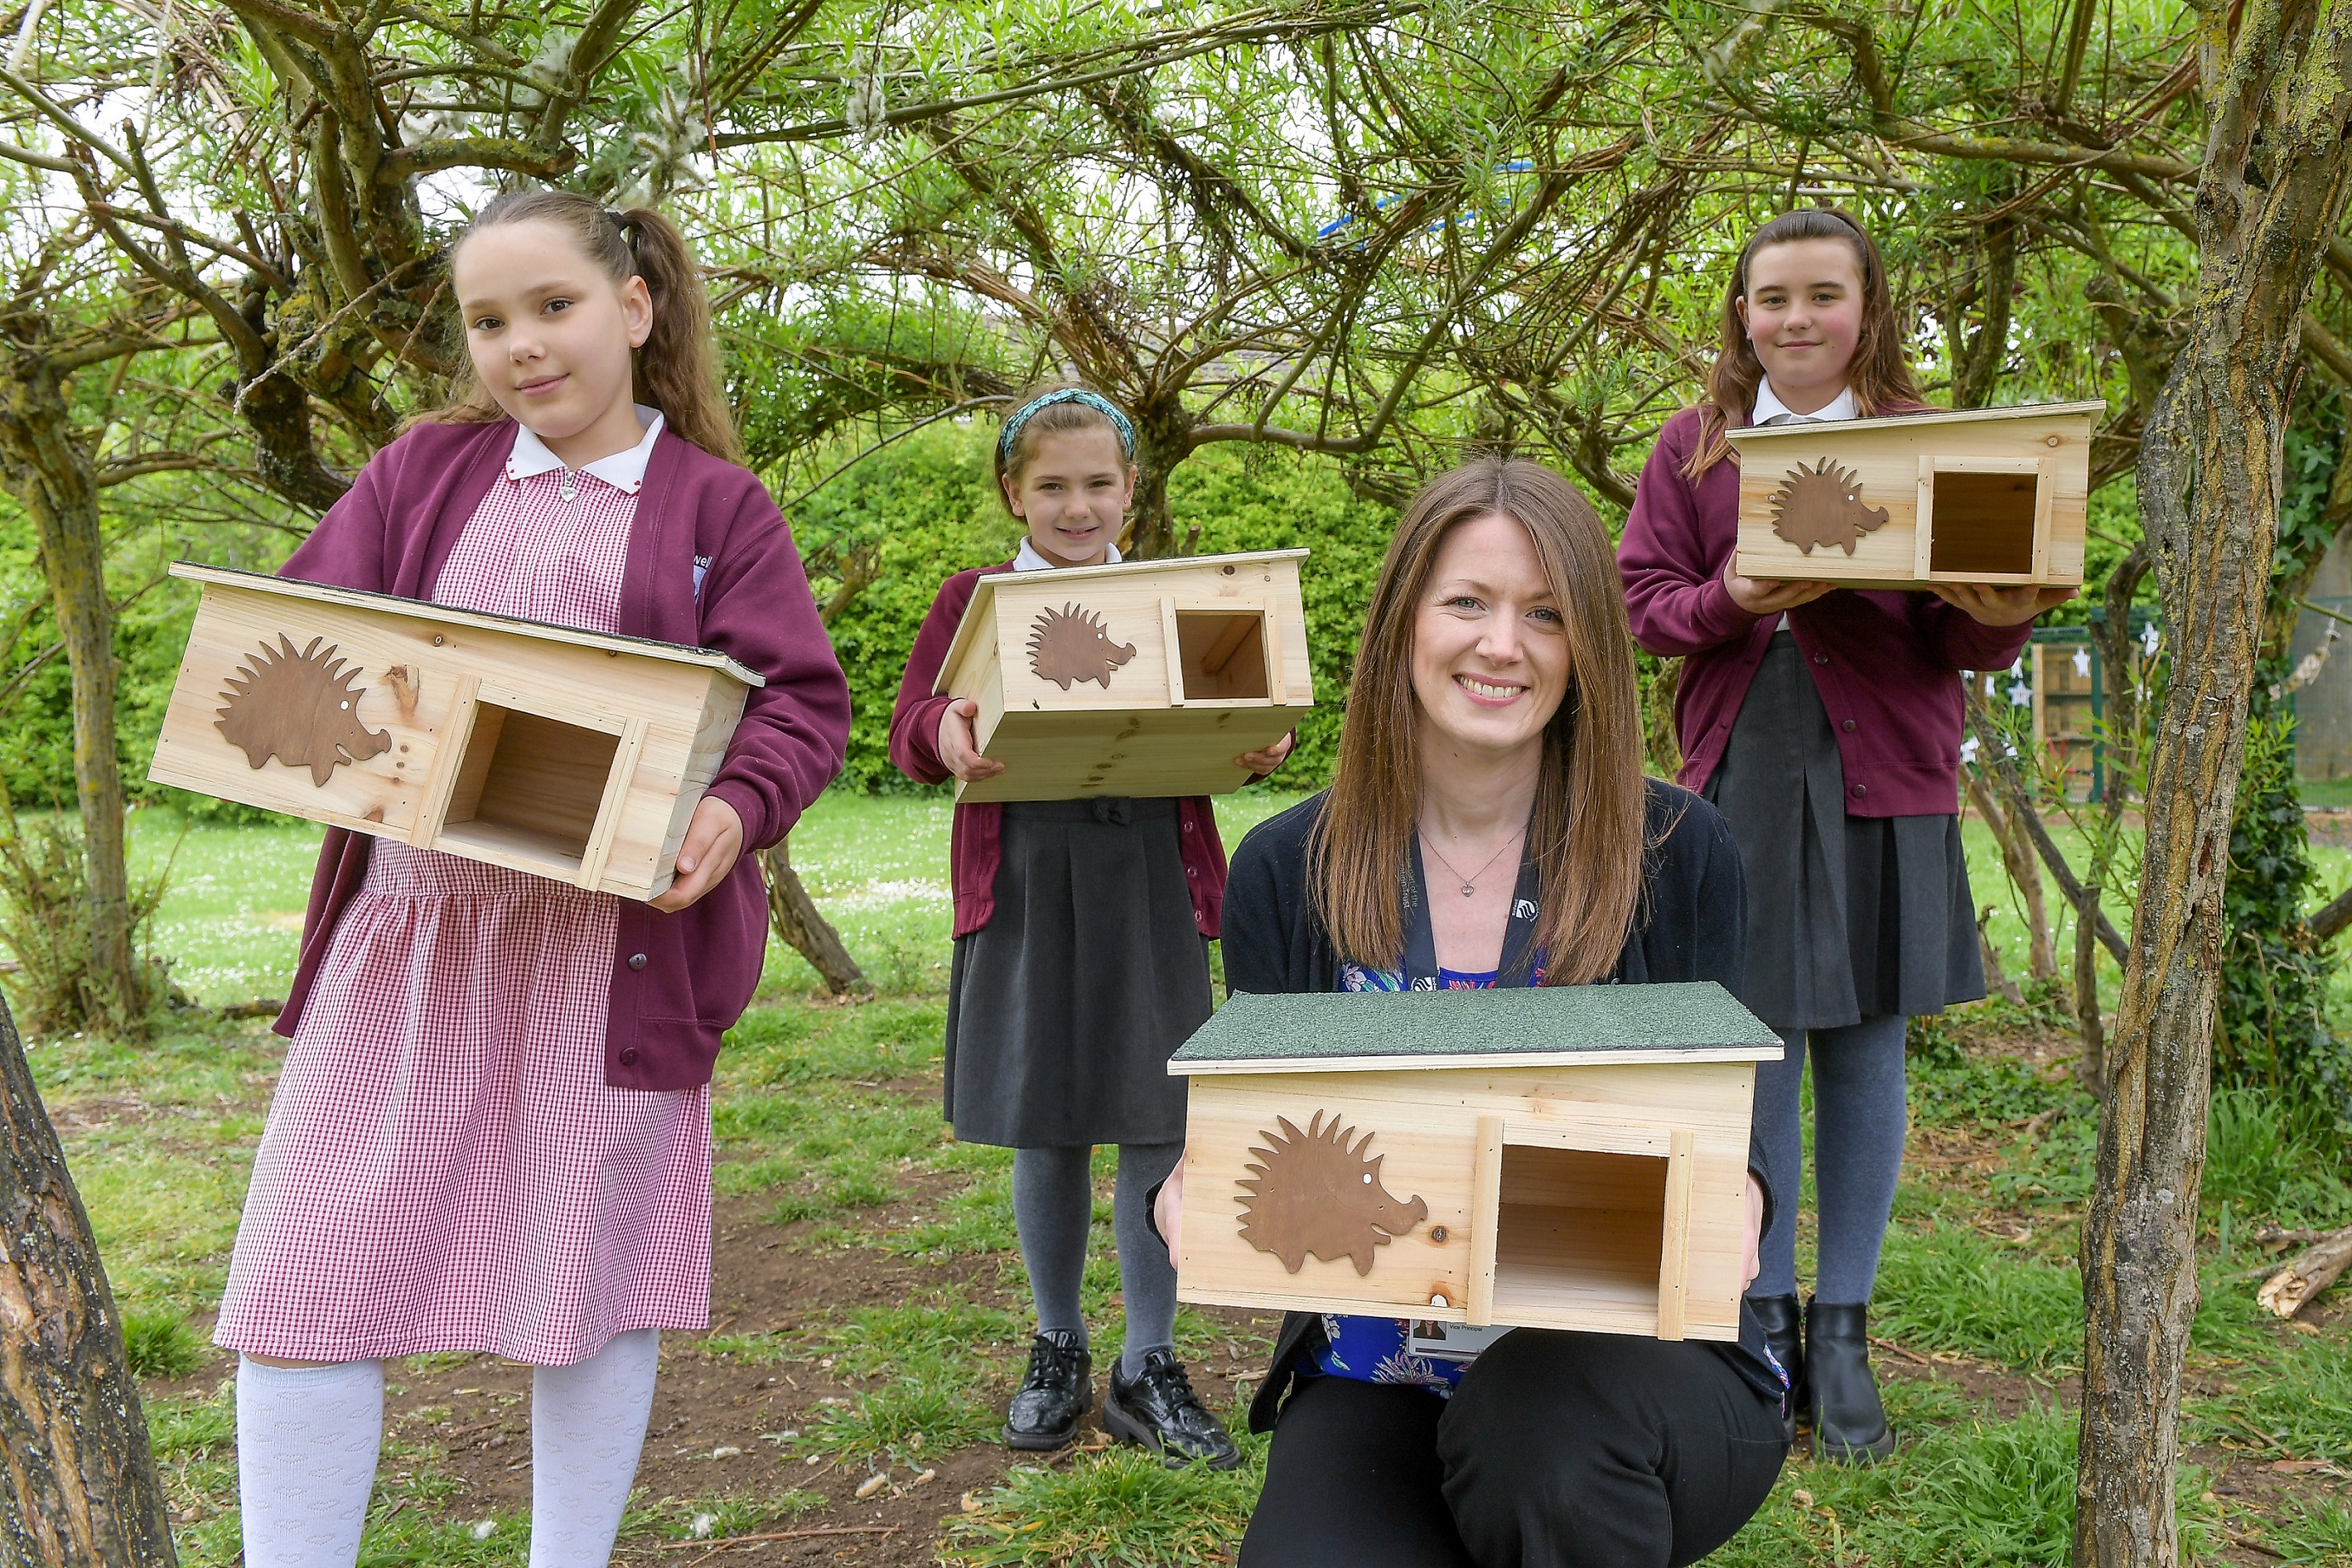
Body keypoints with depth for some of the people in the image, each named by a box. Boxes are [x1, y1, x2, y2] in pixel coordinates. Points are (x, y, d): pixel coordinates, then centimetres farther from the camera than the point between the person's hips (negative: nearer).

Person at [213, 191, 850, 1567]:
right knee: (305, 1275, 2)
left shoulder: (717, 506, 5)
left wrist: (735, 808, -21)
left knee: (589, 1272, 9)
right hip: (407, 925, 3)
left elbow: (802, 702, -2)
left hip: (613, 939, -2)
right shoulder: (423, 473, 14)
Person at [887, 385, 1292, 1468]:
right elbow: (910, 729, -2)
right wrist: (944, 736, -25)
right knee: (1043, 1127, 9)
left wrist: (1259, 747, -13)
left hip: (1153, 879, 1)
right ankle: (1057, 1350, 29)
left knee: (1158, 1123, 1)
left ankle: (1147, 1370, 17)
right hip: (1022, 882, -1)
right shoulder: (972, 600, 6)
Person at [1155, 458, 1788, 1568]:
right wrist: (1193, 1194, -18)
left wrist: (1730, 1197, -21)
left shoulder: (1675, 851, -2)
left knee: (1540, 1428, -35)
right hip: (1382, 1380, 2)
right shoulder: (1286, 872, 1)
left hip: (1637, 1354, -1)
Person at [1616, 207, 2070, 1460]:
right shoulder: (1693, 445, 9)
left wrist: (2001, 614, -21)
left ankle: (1842, 1334, 17)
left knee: (1863, 1052, 5)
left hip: (1881, 779, 0)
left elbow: (1970, 636, 3)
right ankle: (1767, 1322, 19)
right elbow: (1642, 599, 4)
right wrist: (1731, 601, -16)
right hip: (1738, 775, 1)